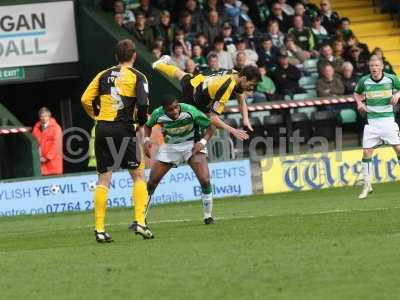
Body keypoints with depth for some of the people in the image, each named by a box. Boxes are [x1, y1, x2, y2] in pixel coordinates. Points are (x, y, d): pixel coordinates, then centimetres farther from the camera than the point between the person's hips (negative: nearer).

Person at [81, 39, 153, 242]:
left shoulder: (103, 75, 12)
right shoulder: (137, 77, 1)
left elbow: (85, 100, 4)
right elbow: (143, 104, -12)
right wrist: (141, 125, 5)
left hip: (102, 128, 4)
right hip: (123, 129, -4)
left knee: (103, 179, 6)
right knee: (138, 175, 9)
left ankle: (99, 229, 2)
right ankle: (140, 222, -1)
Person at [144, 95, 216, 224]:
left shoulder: (190, 111, -27)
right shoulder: (158, 114, -19)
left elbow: (210, 127, -14)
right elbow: (148, 125, 6)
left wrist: (203, 142, -31)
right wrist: (147, 140, -13)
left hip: (192, 145, -2)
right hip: (170, 146, 3)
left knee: (205, 180, -22)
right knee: (151, 183, -3)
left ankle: (208, 216, -4)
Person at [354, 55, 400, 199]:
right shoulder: (364, 81, 1)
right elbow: (356, 93, 19)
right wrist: (359, 103, 1)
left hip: (388, 119, -1)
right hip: (371, 121, 1)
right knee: (366, 152, -1)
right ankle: (367, 185, 8)